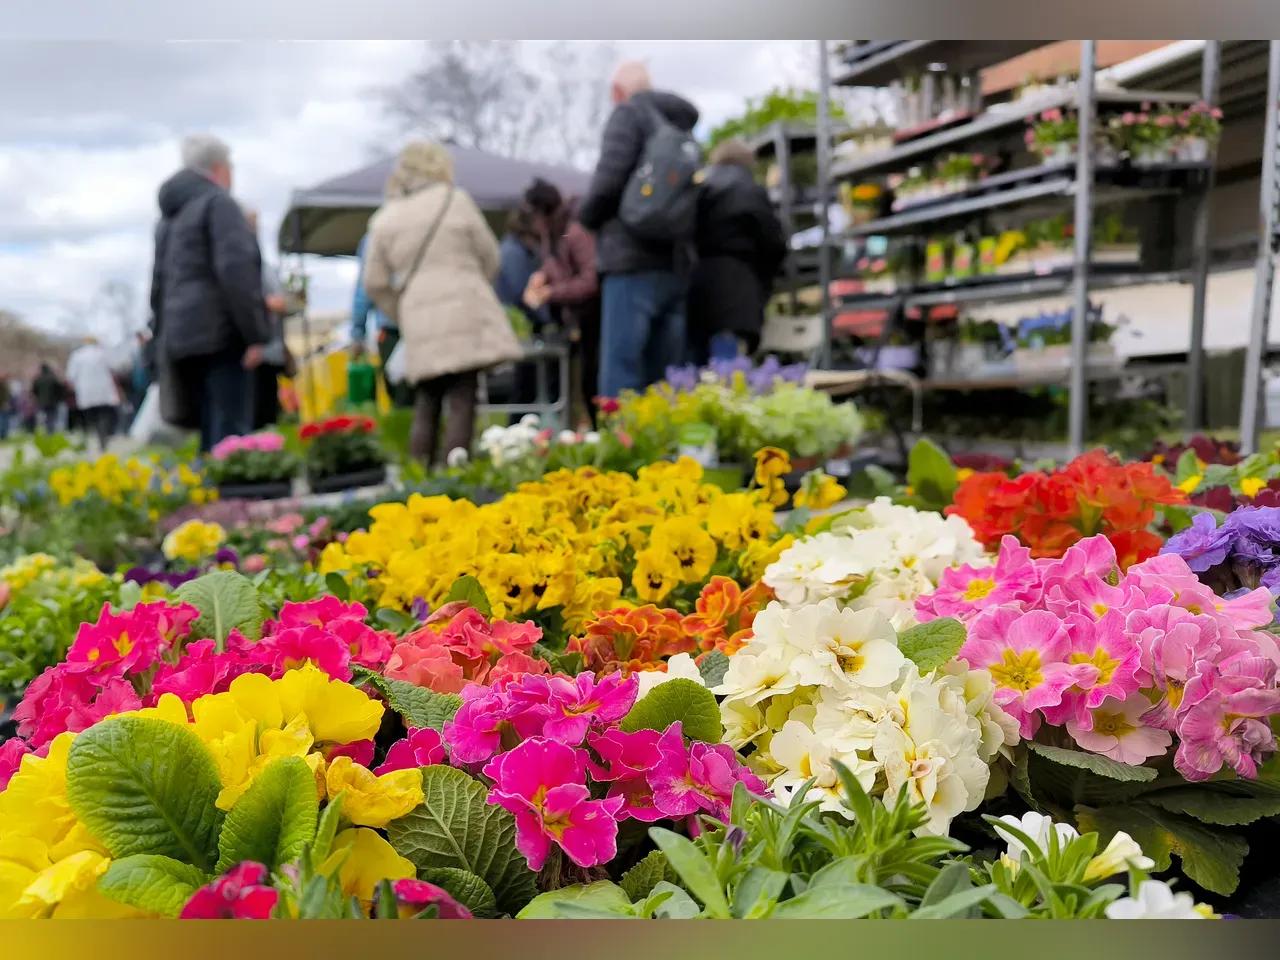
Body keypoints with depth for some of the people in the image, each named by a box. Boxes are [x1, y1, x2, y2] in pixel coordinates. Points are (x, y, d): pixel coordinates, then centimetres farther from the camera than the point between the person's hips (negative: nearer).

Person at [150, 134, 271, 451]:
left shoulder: (169, 216, 23)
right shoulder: (218, 203, -3)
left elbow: (158, 286, 24)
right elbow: (236, 270, -15)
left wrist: (165, 337, 25)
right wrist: (256, 334, -16)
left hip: (181, 338, 8)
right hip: (220, 333, -8)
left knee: (209, 435, 8)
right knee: (231, 434, -12)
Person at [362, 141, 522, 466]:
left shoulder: (384, 219, 11)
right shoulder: (455, 200, 3)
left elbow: (375, 283, 11)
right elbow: (489, 255, 9)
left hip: (419, 325, 3)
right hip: (464, 311, -3)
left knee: (425, 407, 9)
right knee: (461, 402, -5)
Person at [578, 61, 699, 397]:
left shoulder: (629, 114, 0)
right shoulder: (680, 123, 20)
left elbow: (609, 178, -12)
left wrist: (586, 215, 5)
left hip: (634, 262, -7)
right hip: (675, 265, 7)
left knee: (620, 382, -8)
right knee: (663, 381, 7)